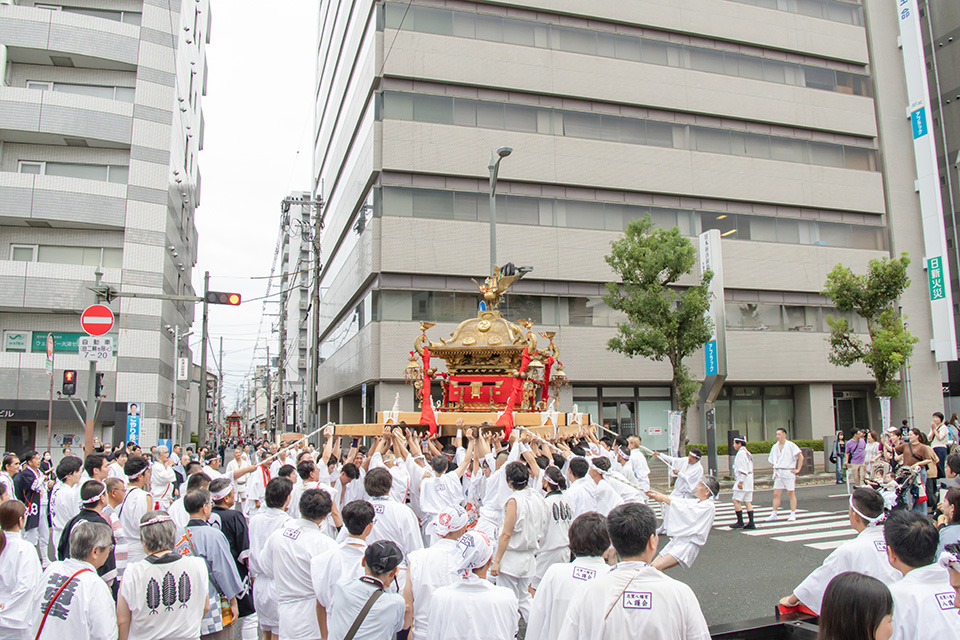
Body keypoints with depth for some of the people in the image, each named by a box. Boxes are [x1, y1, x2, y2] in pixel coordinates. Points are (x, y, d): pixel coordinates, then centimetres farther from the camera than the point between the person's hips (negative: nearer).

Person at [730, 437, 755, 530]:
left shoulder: (741, 453, -13)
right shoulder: (747, 453, 17)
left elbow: (743, 469, -19)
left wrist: (740, 481, -20)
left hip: (743, 480, -10)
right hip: (749, 480, 10)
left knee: (736, 500, -6)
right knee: (747, 502, 8)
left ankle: (740, 522, -5)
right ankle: (751, 523, 6)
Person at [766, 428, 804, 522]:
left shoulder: (791, 445, -6)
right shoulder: (775, 447, 11)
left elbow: (801, 457, -8)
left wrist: (798, 469, -10)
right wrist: (776, 470, 12)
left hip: (789, 472, -5)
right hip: (778, 473, 5)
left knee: (791, 494, 3)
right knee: (776, 494, 2)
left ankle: (793, 514, 11)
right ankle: (774, 514, 6)